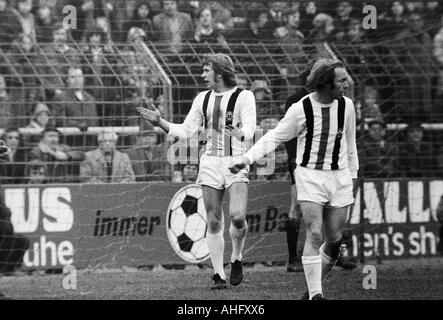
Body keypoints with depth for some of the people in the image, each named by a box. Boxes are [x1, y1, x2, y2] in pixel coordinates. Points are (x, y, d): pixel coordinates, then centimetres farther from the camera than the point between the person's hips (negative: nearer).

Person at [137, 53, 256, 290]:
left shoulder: (244, 97, -3)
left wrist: (239, 133, -36)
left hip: (236, 163, -4)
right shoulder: (203, 99, 13)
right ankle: (219, 275, 7)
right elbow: (185, 131, 14)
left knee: (237, 217, -18)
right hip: (209, 163, 4)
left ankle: (236, 259, 9)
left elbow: (249, 130, -14)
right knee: (213, 222, 0)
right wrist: (159, 122, 2)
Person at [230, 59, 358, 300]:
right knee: (314, 235, -15)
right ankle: (315, 294, -13)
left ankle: (315, 286, 23)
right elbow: (275, 137, -2)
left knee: (335, 240, 3)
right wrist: (247, 158, -13)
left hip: (339, 176, 4)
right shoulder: (300, 110, -11)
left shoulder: (346, 106, 1)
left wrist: (353, 176, 18)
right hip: (309, 176, -4)